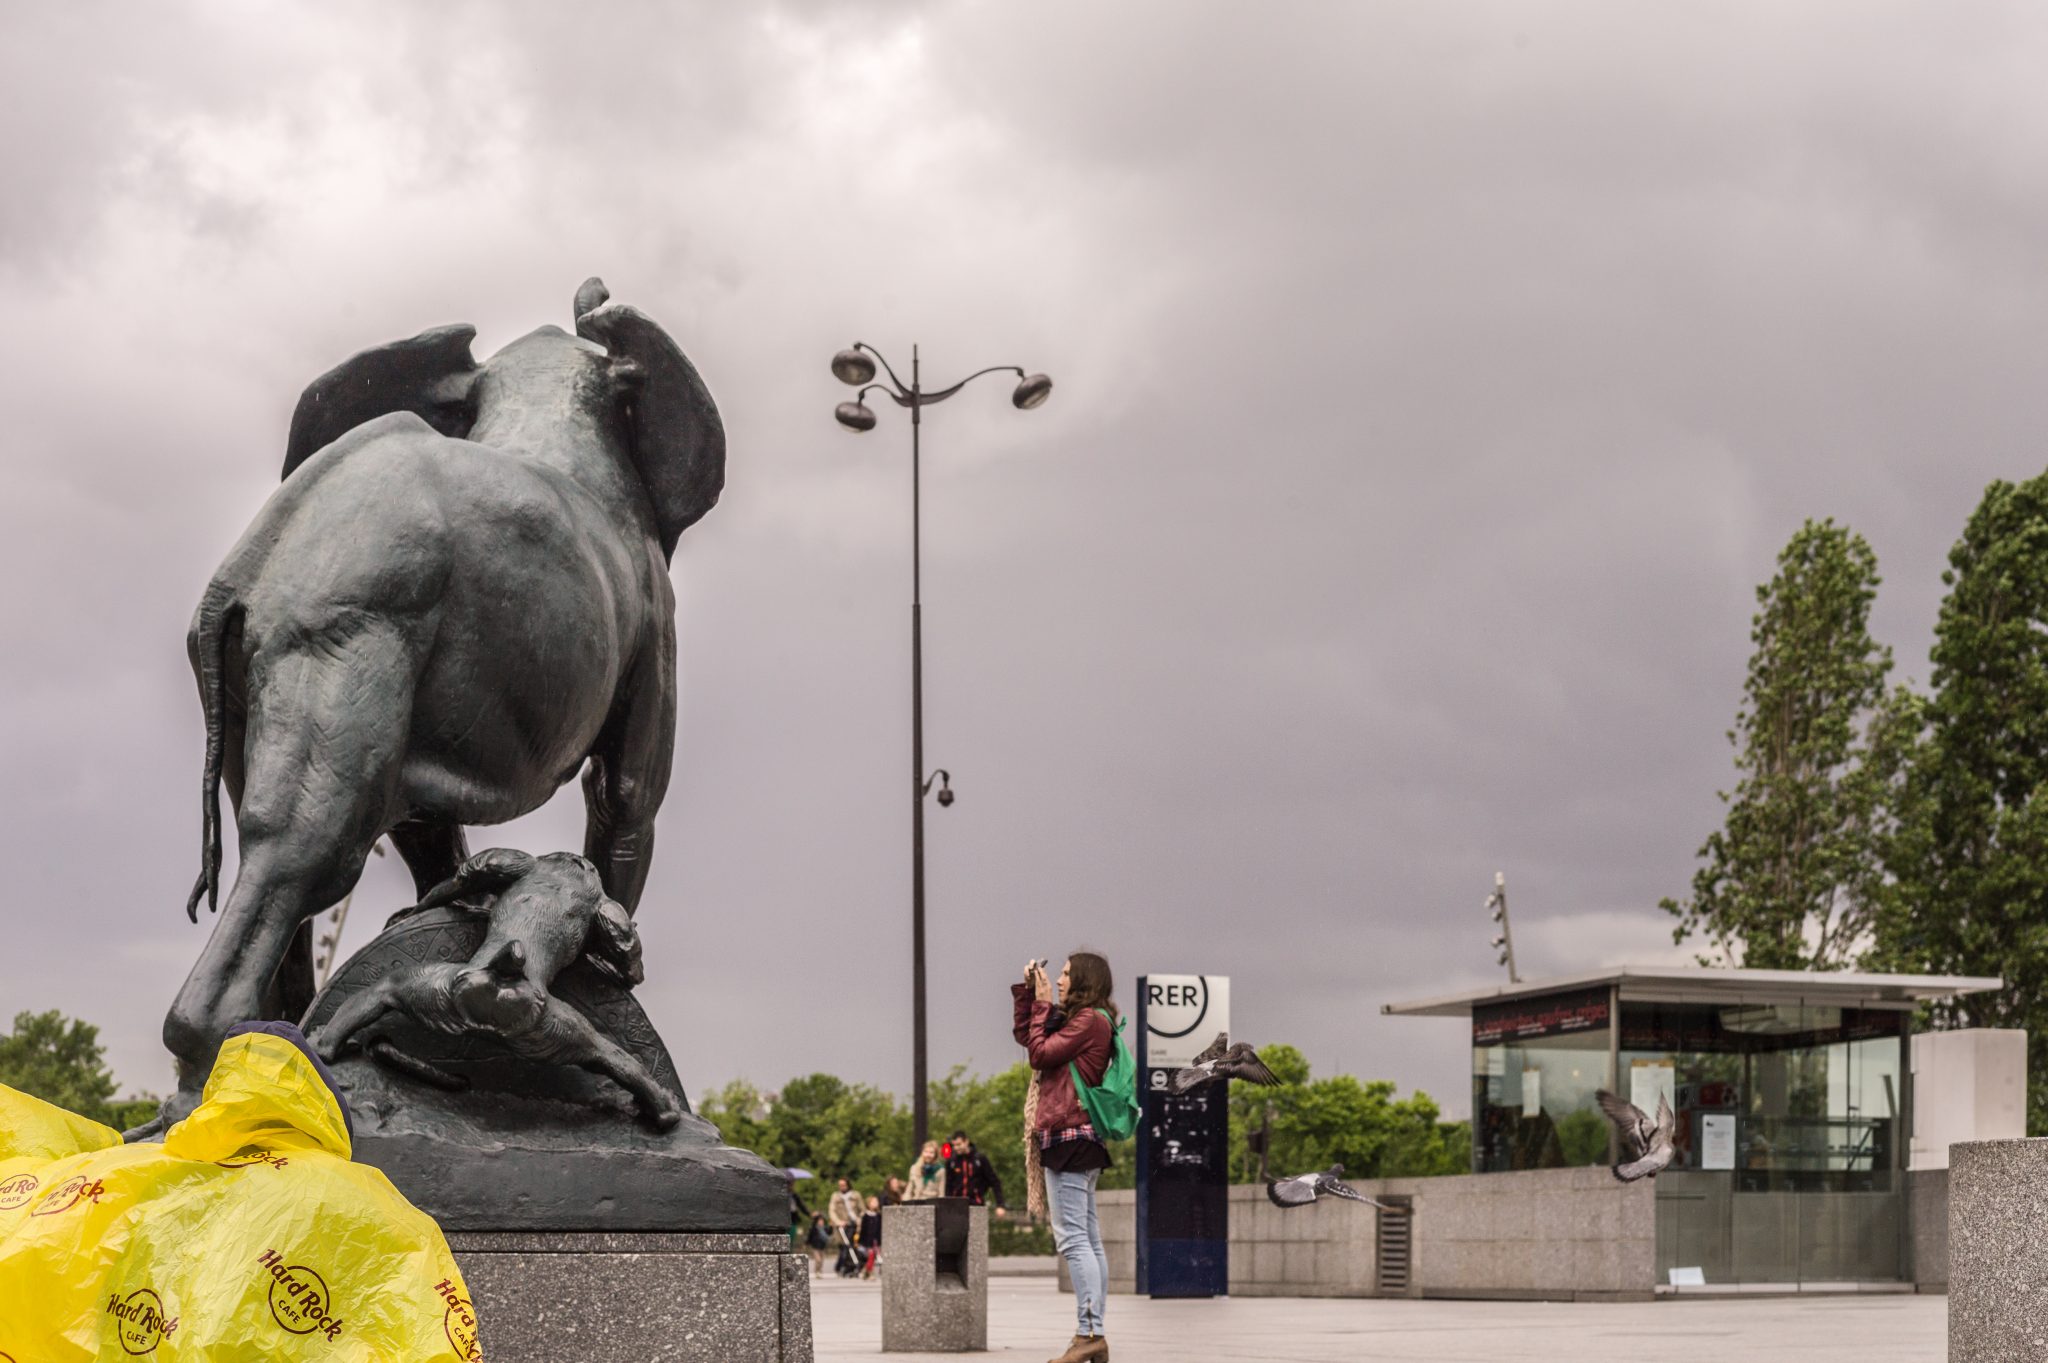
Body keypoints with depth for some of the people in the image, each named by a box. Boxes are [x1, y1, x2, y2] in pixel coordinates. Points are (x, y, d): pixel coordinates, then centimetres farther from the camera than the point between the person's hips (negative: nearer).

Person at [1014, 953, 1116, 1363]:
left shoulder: (1090, 1019, -10)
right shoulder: (1077, 1020, 19)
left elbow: (1040, 1052, -12)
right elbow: (1023, 1034, 24)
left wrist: (1042, 1004, -3)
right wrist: (1027, 990, 16)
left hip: (1068, 1136, -10)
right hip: (1080, 1142, 10)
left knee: (1072, 1239, -14)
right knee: (1089, 1240, 8)